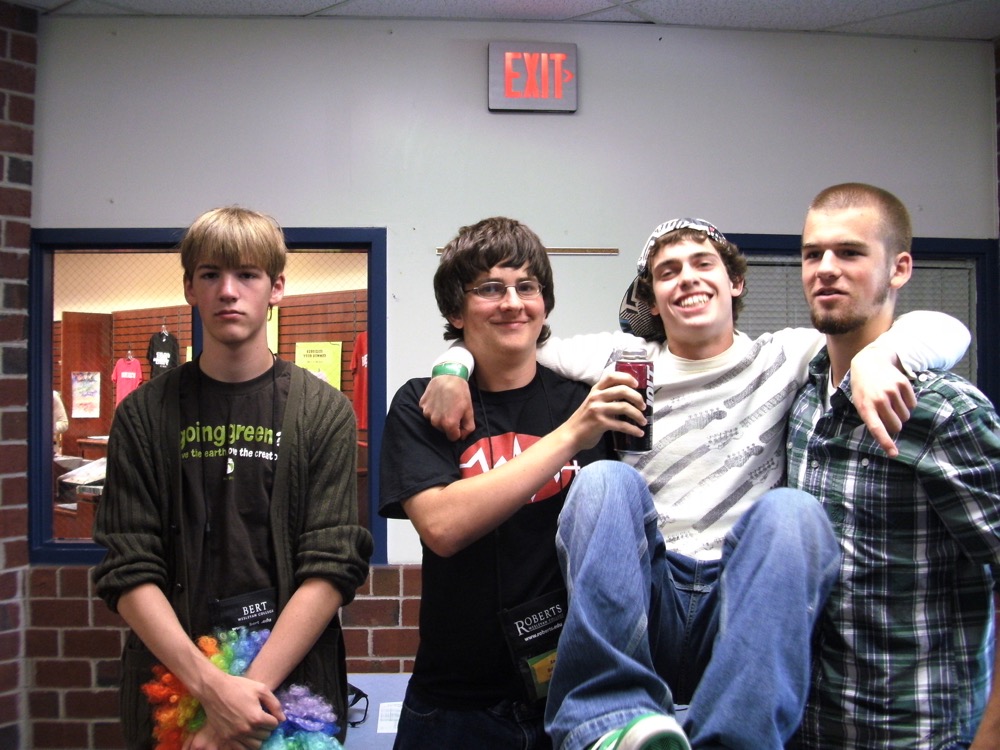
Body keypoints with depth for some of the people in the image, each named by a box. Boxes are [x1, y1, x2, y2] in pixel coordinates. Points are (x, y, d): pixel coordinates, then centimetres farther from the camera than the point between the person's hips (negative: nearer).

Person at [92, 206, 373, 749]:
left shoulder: (324, 412, -2)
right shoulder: (144, 414, 1)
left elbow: (332, 567, -9)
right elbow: (128, 571, -6)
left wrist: (251, 688, -18)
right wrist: (212, 686, -18)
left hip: (294, 688, -1)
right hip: (168, 689, 1)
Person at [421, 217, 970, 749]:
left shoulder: (782, 359, 11)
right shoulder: (620, 359, 13)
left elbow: (943, 332, 4)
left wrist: (877, 357, -19)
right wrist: (453, 368, -7)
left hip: (738, 604, 0)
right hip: (639, 600, 1)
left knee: (791, 511, -28)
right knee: (605, 480, -26)